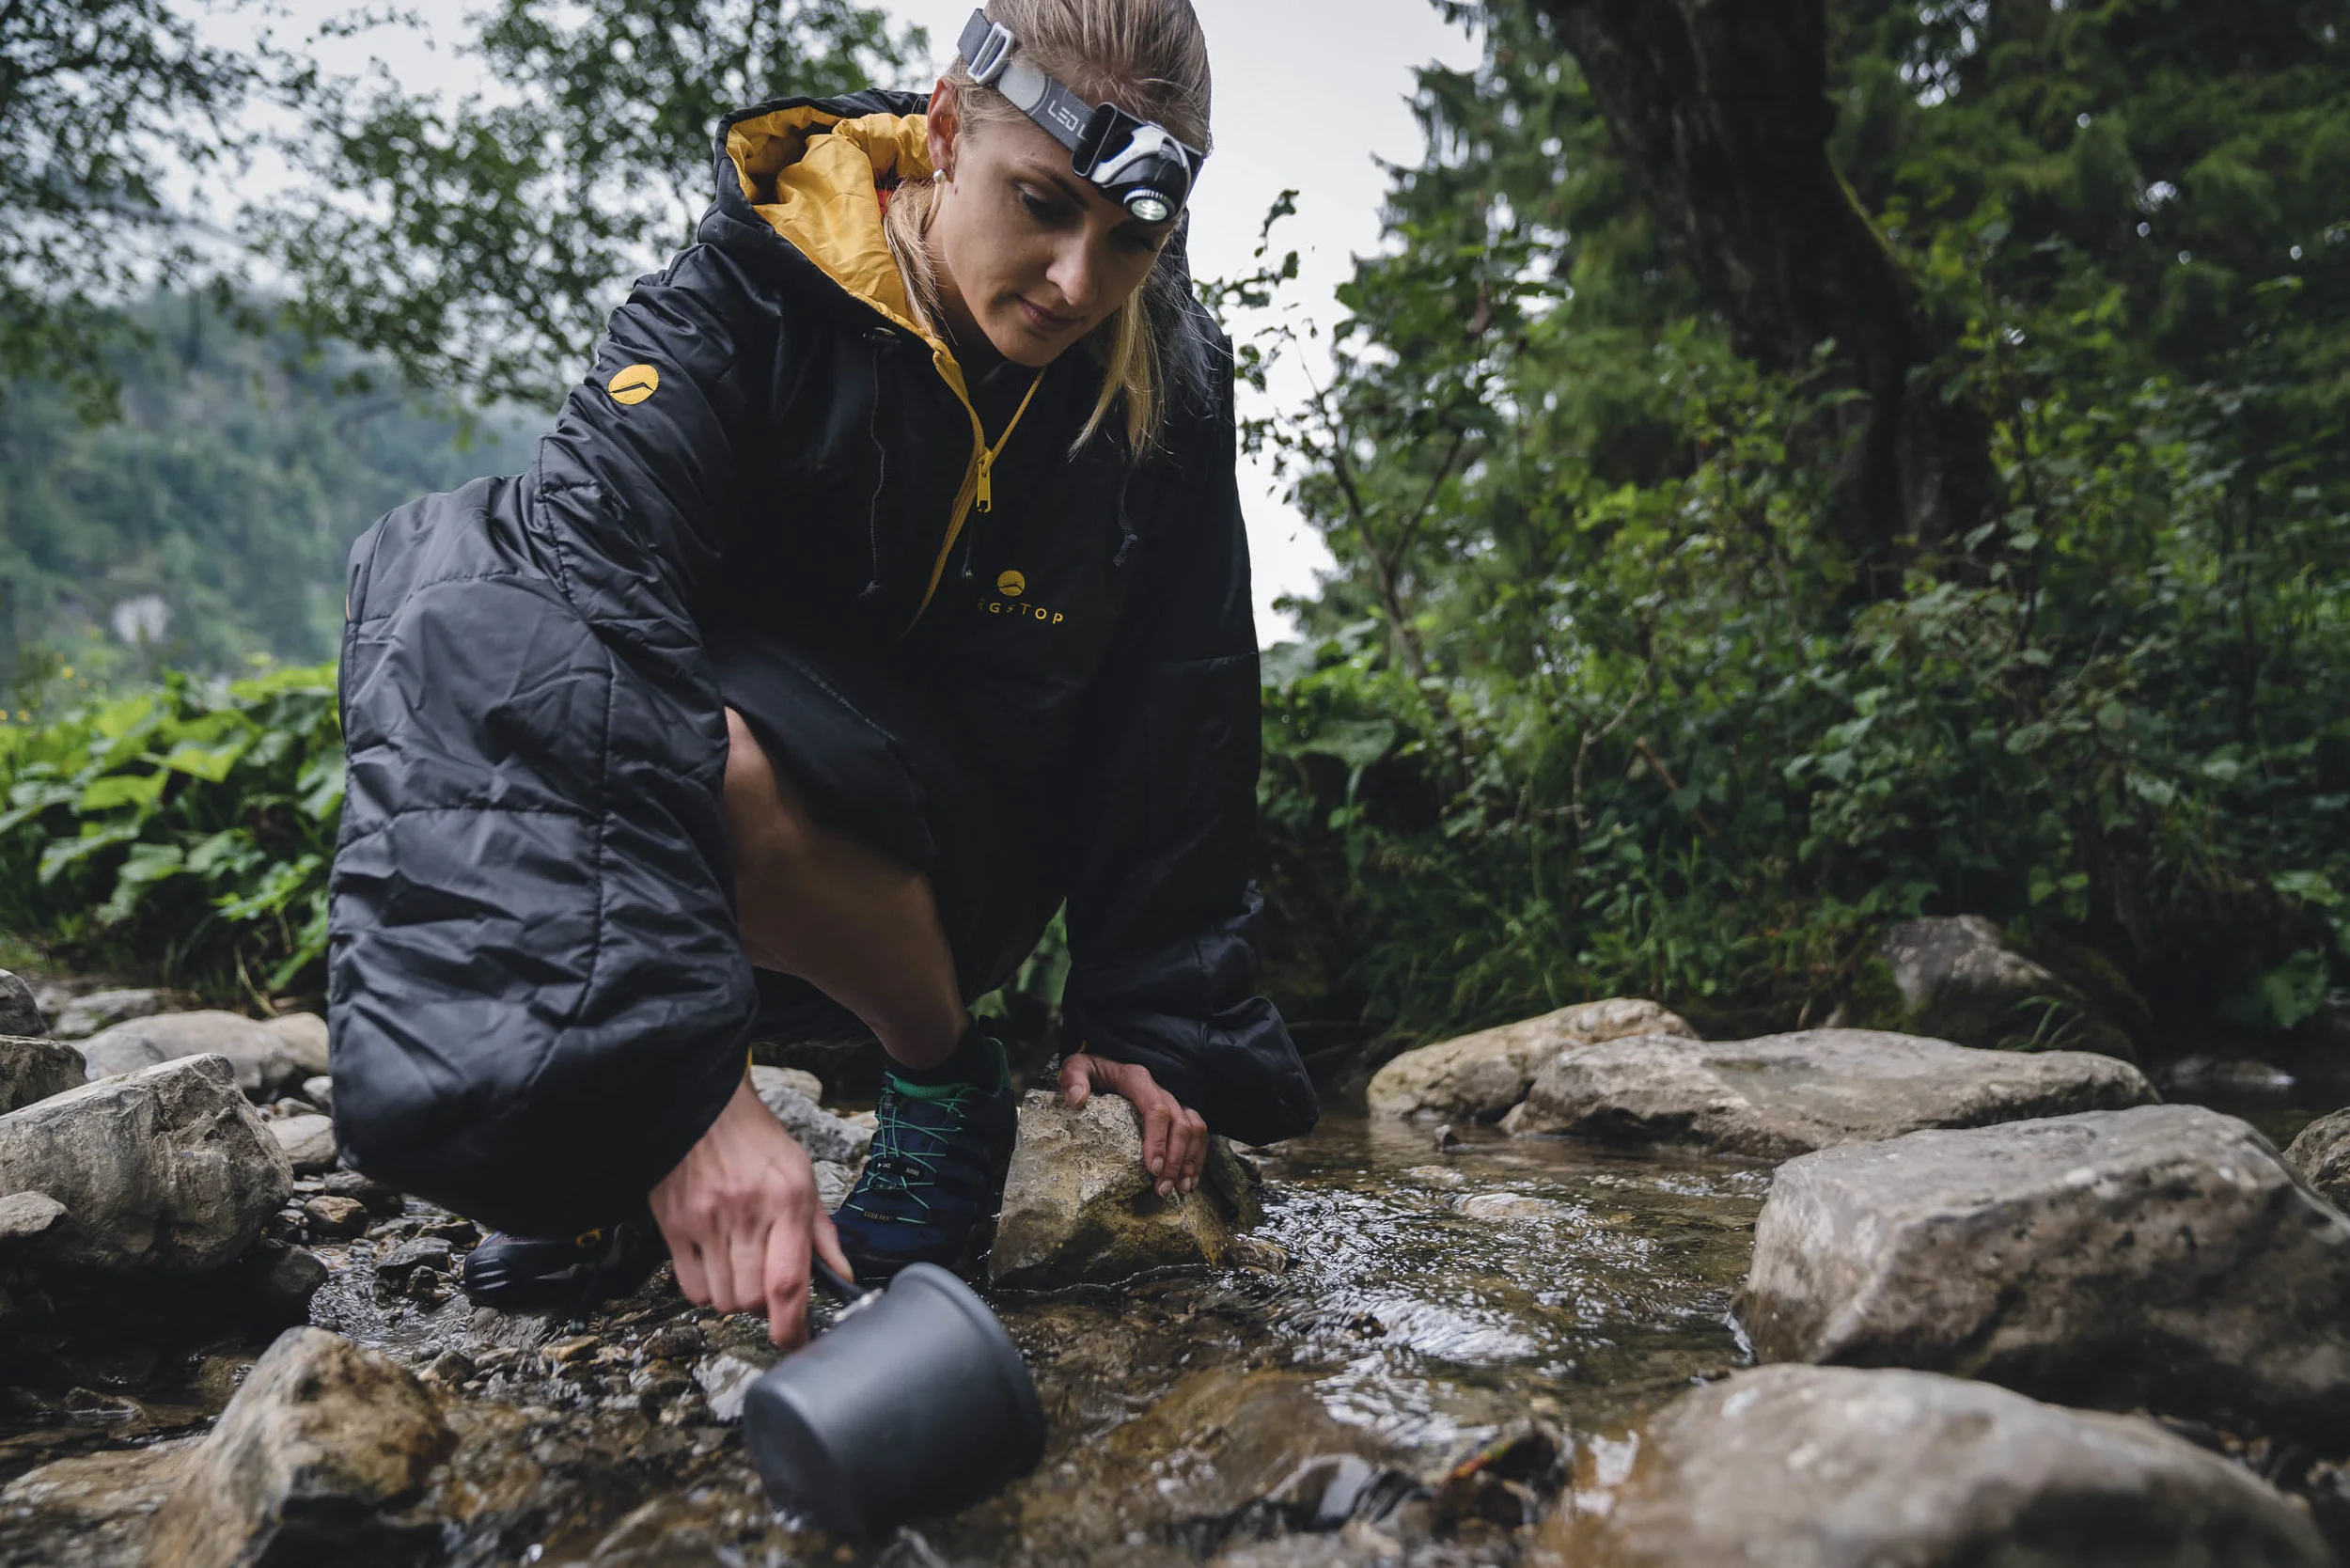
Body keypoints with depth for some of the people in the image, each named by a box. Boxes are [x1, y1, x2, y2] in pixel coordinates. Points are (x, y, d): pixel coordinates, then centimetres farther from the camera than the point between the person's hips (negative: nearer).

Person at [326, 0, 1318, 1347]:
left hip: (951, 853, -1)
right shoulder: (751, 291, -19)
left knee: (725, 767, -35)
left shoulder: (1166, 388, -11)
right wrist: (684, 1071, -46)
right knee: (466, 600, -26)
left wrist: (1154, 1018, -5)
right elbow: (595, 600, -35)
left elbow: (1180, 724, -2)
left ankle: (952, 1078, -6)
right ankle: (610, 1145, -11)